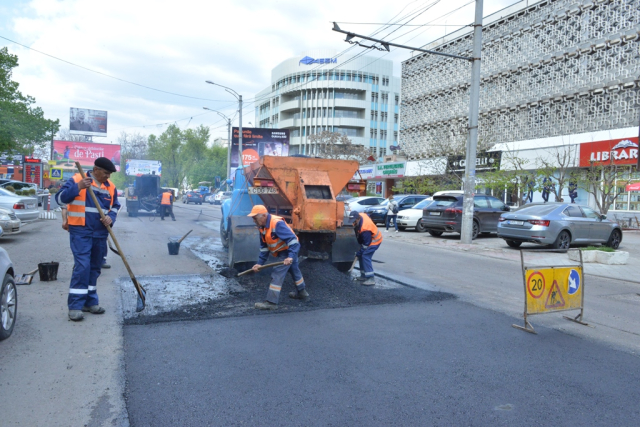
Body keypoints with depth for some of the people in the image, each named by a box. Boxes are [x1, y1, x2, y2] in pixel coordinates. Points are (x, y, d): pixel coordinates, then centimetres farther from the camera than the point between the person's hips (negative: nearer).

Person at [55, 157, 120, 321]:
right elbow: (60, 198, -10)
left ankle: (90, 302, 22)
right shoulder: (77, 180, -7)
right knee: (82, 266, -13)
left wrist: (111, 217, -4)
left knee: (95, 268, 11)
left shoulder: (110, 186, 8)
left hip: (100, 233, 6)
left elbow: (115, 206, 17)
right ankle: (75, 306, -7)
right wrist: (77, 187, -25)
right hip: (81, 231, -6)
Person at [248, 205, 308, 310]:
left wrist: (291, 257, -42)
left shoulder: (277, 223, -32)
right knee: (294, 271, 26)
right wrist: (260, 263, 0)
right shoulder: (262, 227, -2)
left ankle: (272, 302, -9)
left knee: (277, 275, -13)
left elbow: (292, 239, -35)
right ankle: (302, 292, 47)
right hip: (283, 252, 10)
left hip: (288, 251, -10)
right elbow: (264, 247, 5)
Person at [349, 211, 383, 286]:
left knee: (365, 256, -20)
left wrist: (359, 252, -20)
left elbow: (366, 243, -29)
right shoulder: (359, 215, -13)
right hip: (366, 238, 10)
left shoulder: (365, 228, -37)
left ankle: (371, 279, -20)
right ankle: (364, 276, 20)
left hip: (374, 240, -10)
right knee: (361, 256, 10)